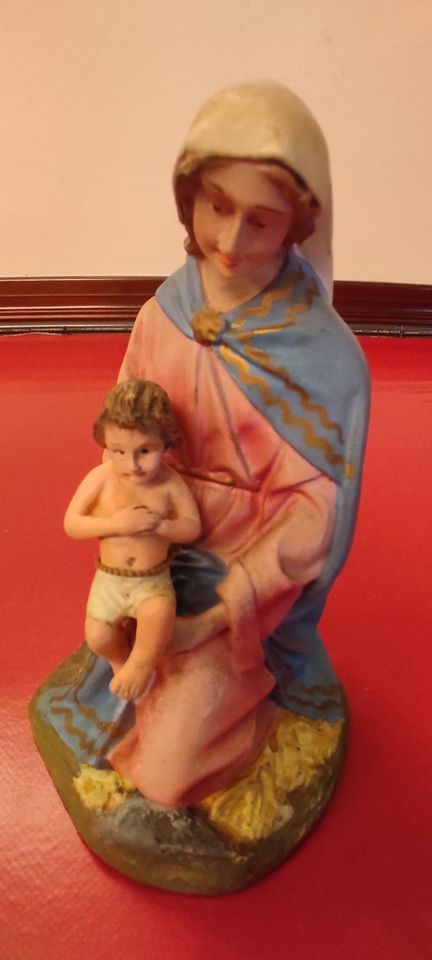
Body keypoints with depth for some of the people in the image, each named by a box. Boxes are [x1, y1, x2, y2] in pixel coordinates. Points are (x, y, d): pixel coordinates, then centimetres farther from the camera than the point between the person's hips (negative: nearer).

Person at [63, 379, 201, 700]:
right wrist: (115, 523, -29)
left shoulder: (170, 483, -15)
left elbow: (192, 528, -8)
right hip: (110, 577, 2)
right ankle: (121, 659, 30)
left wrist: (158, 525, -27)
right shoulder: (100, 478, -16)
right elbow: (71, 524, -14)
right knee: (98, 636, -6)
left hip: (154, 578, -1)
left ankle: (141, 664, 2)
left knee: (159, 615, -29)